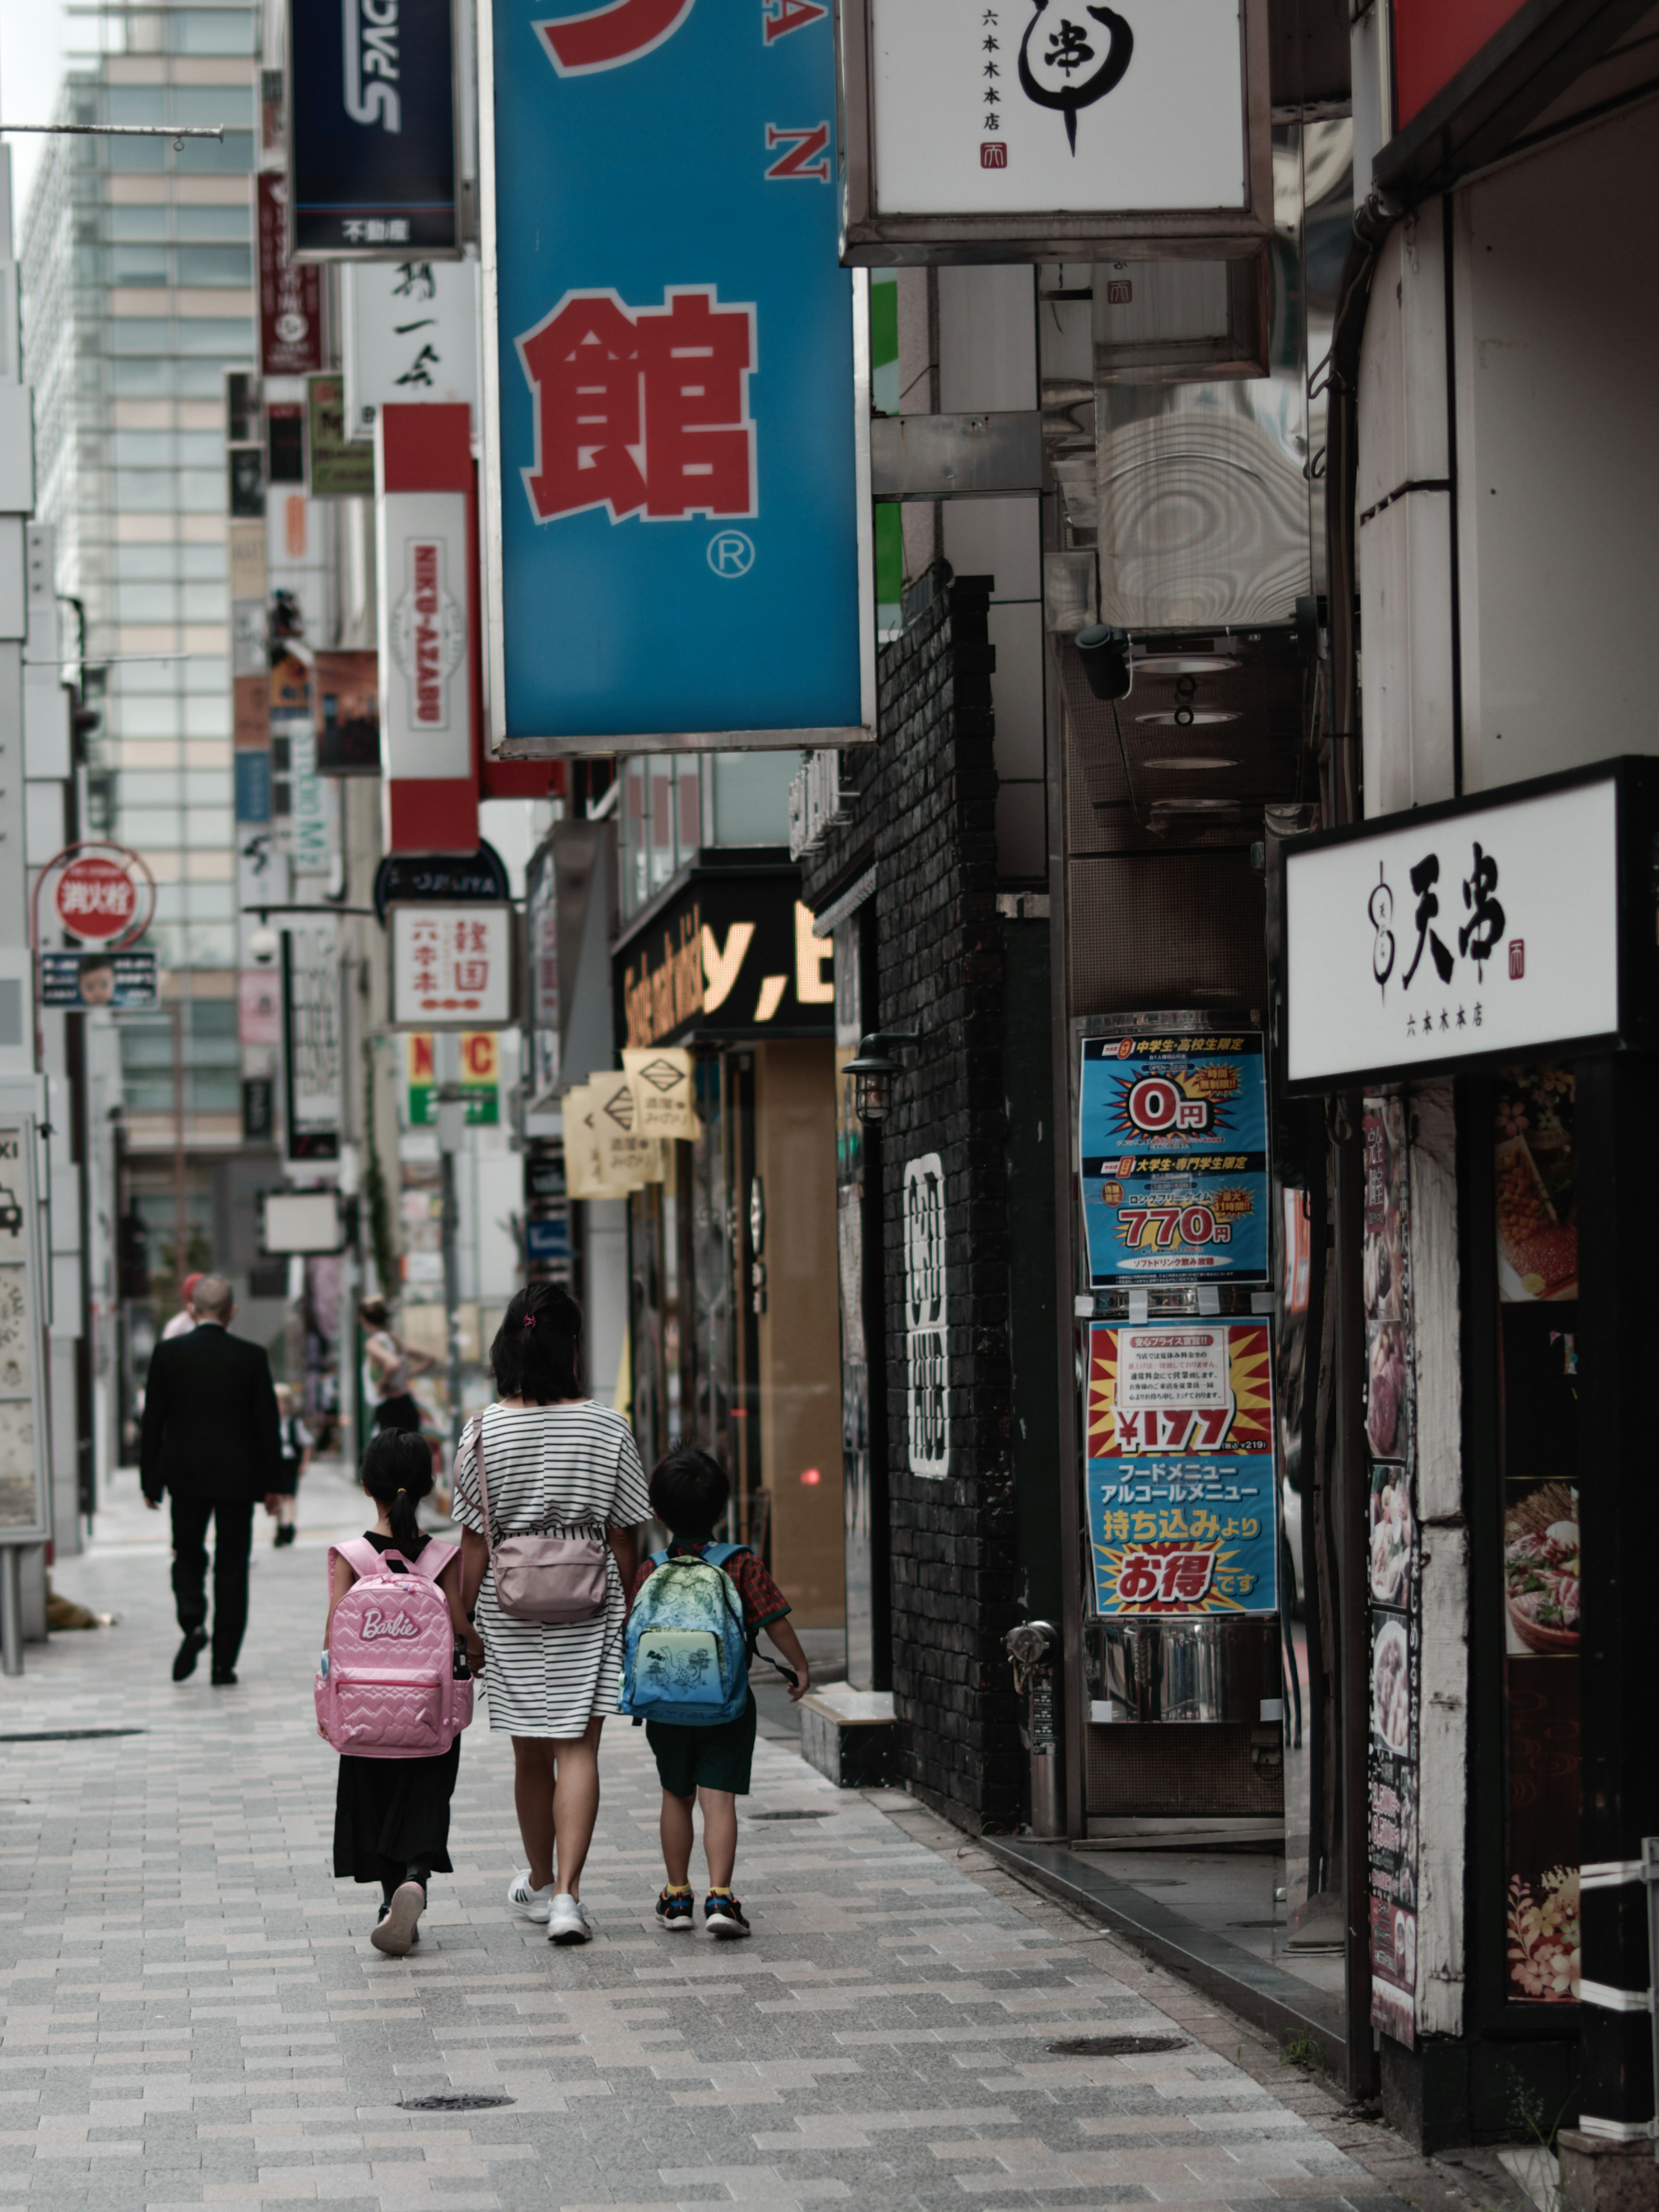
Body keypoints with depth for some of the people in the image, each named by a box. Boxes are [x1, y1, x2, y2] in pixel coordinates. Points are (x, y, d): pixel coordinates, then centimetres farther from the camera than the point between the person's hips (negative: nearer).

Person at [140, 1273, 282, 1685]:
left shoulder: (167, 1354, -5)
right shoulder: (252, 1357, -6)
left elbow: (152, 1422, -1)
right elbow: (267, 1423, -3)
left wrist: (150, 1480, 6)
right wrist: (272, 1480, 6)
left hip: (186, 1475, 0)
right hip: (237, 1476, 0)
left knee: (188, 1554, 18)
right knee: (232, 1566, 7)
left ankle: (192, 1621, -10)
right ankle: (224, 1663, 6)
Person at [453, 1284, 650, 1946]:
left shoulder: (484, 1431, -7)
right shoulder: (608, 1429, -6)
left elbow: (474, 1542, -4)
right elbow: (624, 1537, -2)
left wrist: (465, 1619, 5)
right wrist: (623, 1614, 10)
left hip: (510, 1605, 1)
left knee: (531, 1752, 15)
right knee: (578, 1747, -1)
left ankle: (540, 1883, 32)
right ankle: (566, 1894, -14)